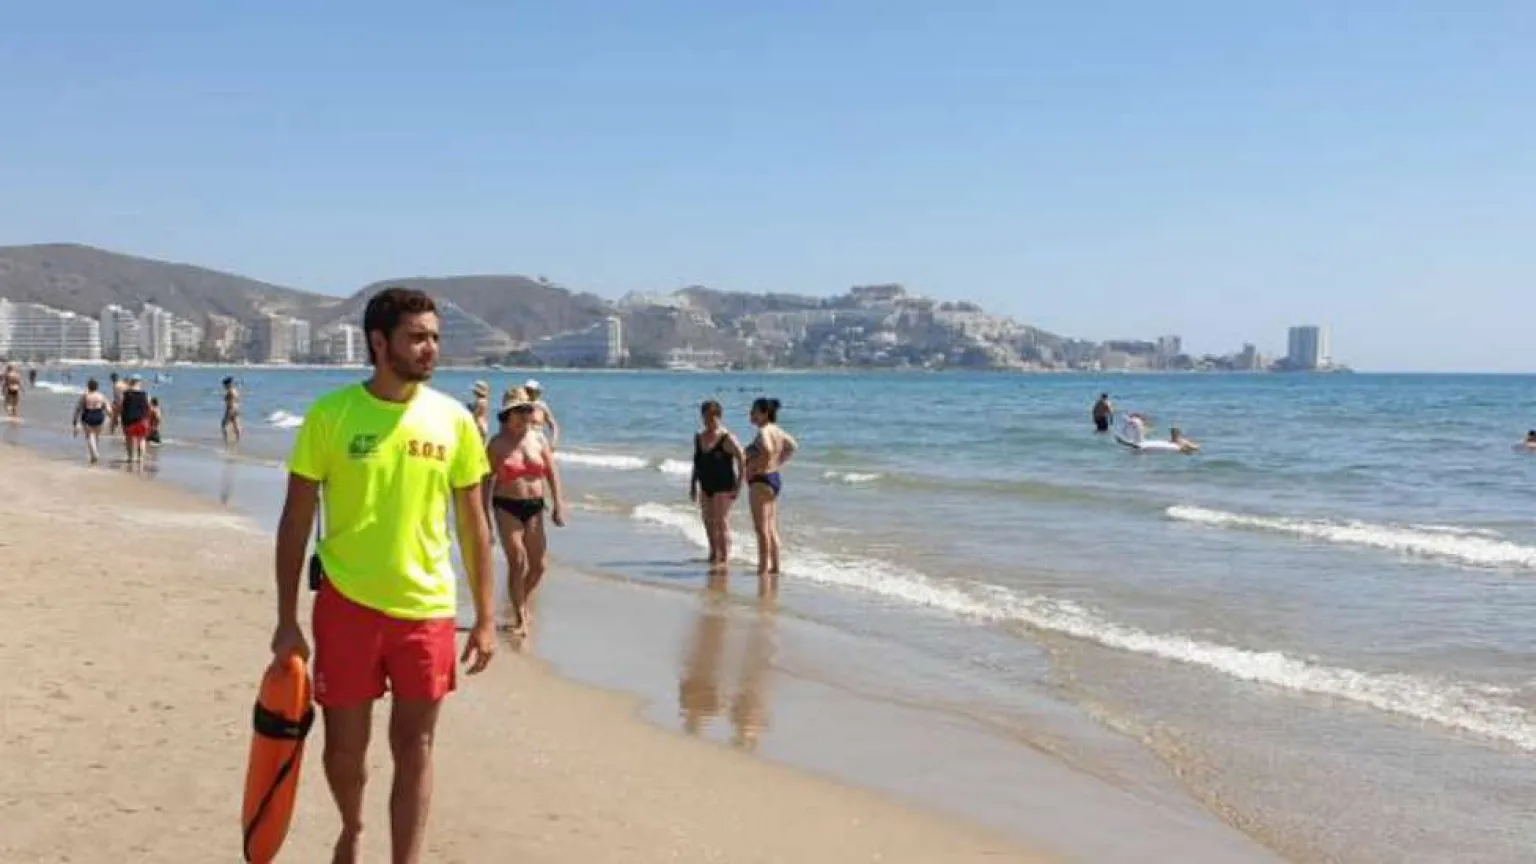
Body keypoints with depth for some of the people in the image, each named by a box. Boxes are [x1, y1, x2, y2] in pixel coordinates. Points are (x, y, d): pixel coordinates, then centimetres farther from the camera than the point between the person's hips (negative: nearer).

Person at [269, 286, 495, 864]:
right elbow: (296, 520, -2)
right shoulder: (330, 415, -7)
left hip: (426, 607, 1)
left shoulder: (453, 420, -1)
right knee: (345, 744, 12)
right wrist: (287, 619, -4)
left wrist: (485, 618, 3)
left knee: (414, 747, 5)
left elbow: (473, 524, 5)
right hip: (346, 604, -1)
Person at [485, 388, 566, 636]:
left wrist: (557, 504, -1)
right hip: (507, 507, -3)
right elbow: (488, 479, 0)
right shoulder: (497, 444, -3)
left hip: (535, 506, 3)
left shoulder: (538, 438, 4)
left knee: (539, 565, 3)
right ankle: (520, 618, 0)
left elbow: (552, 473, 5)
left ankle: (522, 604, 30)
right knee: (517, 562, -11)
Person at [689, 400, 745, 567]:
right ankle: (714, 553, 24)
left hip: (724, 487, -7)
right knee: (708, 523, 11)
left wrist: (738, 485, -13)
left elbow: (742, 461, -12)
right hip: (706, 487, 7)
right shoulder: (699, 438, 8)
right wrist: (693, 484, 15)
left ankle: (724, 557, -4)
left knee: (721, 523, -8)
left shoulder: (727, 438, -12)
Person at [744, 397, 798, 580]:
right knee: (772, 528, 15)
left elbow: (767, 451, -37)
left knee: (762, 529, -5)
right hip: (775, 478, 10)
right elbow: (793, 446, 24)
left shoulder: (763, 432, -18)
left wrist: (757, 467, -22)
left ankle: (763, 569, -3)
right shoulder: (776, 431, 10)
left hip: (761, 481, -10)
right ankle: (774, 567, 20)